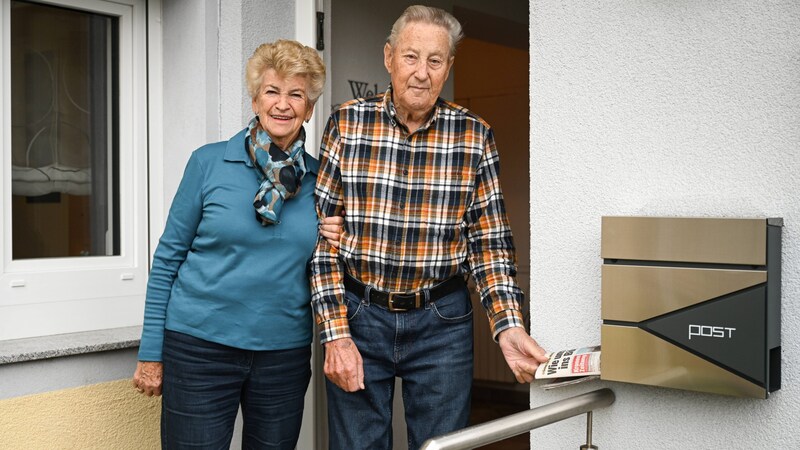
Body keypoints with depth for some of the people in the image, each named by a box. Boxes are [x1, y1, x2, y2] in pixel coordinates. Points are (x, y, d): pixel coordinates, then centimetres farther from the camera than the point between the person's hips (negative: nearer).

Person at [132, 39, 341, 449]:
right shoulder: (209, 162, -4)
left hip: (285, 352, 3)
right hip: (200, 347, -2)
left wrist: (334, 244, -7)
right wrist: (151, 353, -1)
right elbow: (168, 257, 0)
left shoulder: (319, 179, 4)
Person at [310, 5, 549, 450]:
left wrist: (508, 325, -12)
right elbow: (321, 236, -5)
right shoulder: (347, 123, -4)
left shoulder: (474, 135, -2)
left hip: (442, 321, 1)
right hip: (358, 314, 0)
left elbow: (489, 242, 1)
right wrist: (335, 334, -11)